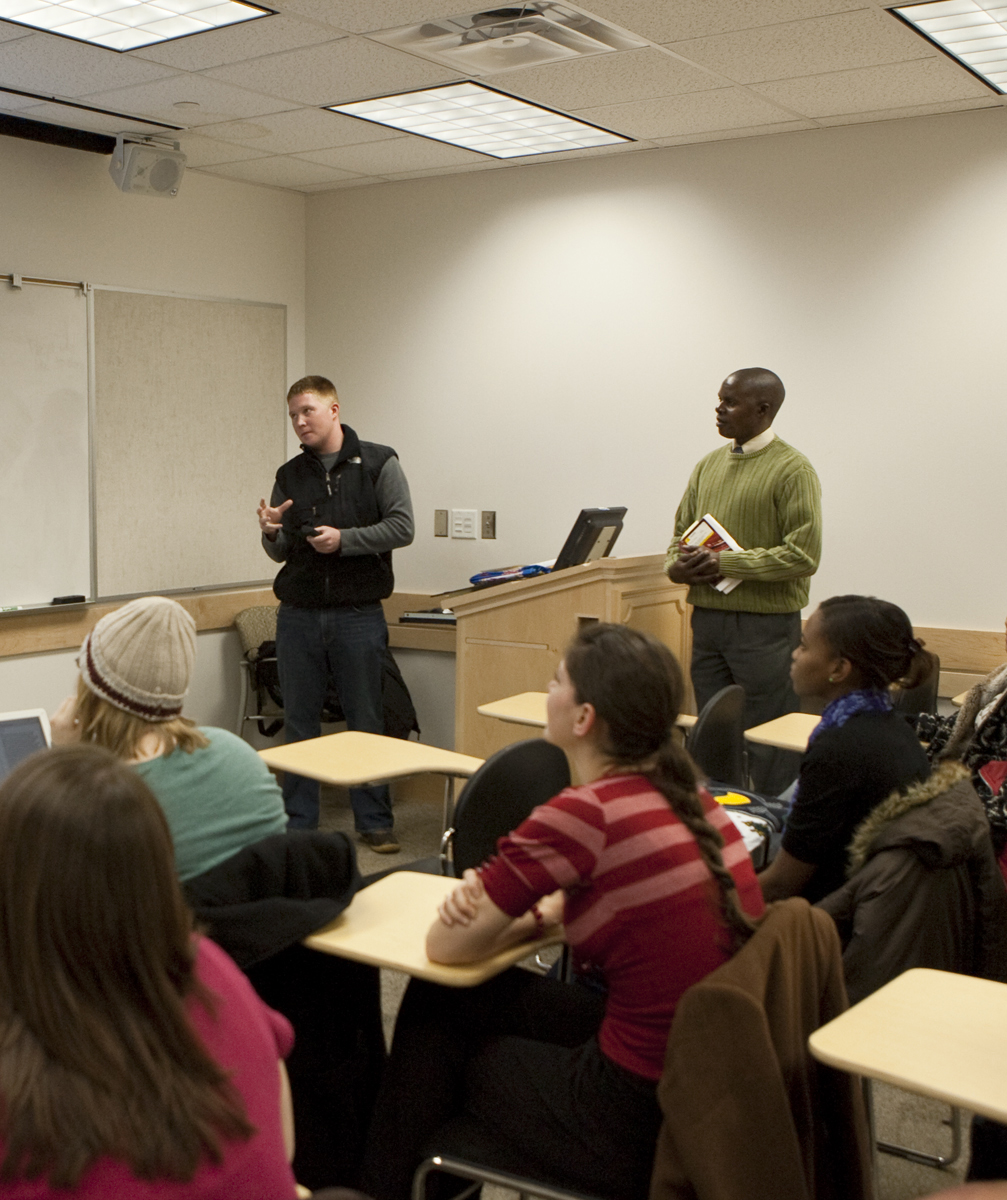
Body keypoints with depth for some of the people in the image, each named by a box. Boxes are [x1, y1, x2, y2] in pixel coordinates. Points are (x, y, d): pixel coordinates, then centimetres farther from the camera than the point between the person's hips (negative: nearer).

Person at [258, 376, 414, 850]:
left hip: (358, 615, -3)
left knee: (366, 722, 3)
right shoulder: (289, 476, 11)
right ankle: (299, 823, 17)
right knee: (299, 722, 8)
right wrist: (271, 532, -9)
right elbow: (281, 553, 13)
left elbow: (402, 527, -7)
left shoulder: (378, 463, 0)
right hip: (298, 615, 3)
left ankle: (374, 821, 15)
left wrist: (345, 539, -17)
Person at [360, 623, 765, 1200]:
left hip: (644, 1121, -7)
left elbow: (447, 948, -12)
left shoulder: (584, 814, -22)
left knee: (438, 1009, 16)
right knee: (457, 996, 18)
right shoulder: (690, 797, 2)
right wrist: (539, 913, -4)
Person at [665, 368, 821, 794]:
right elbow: (680, 534, 20)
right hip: (707, 618, 7)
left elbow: (803, 555, -15)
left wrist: (727, 563, -17)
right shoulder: (708, 465, 14)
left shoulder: (792, 469, -8)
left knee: (768, 742, 1)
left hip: (765, 622, -7)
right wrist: (678, 565, -3)